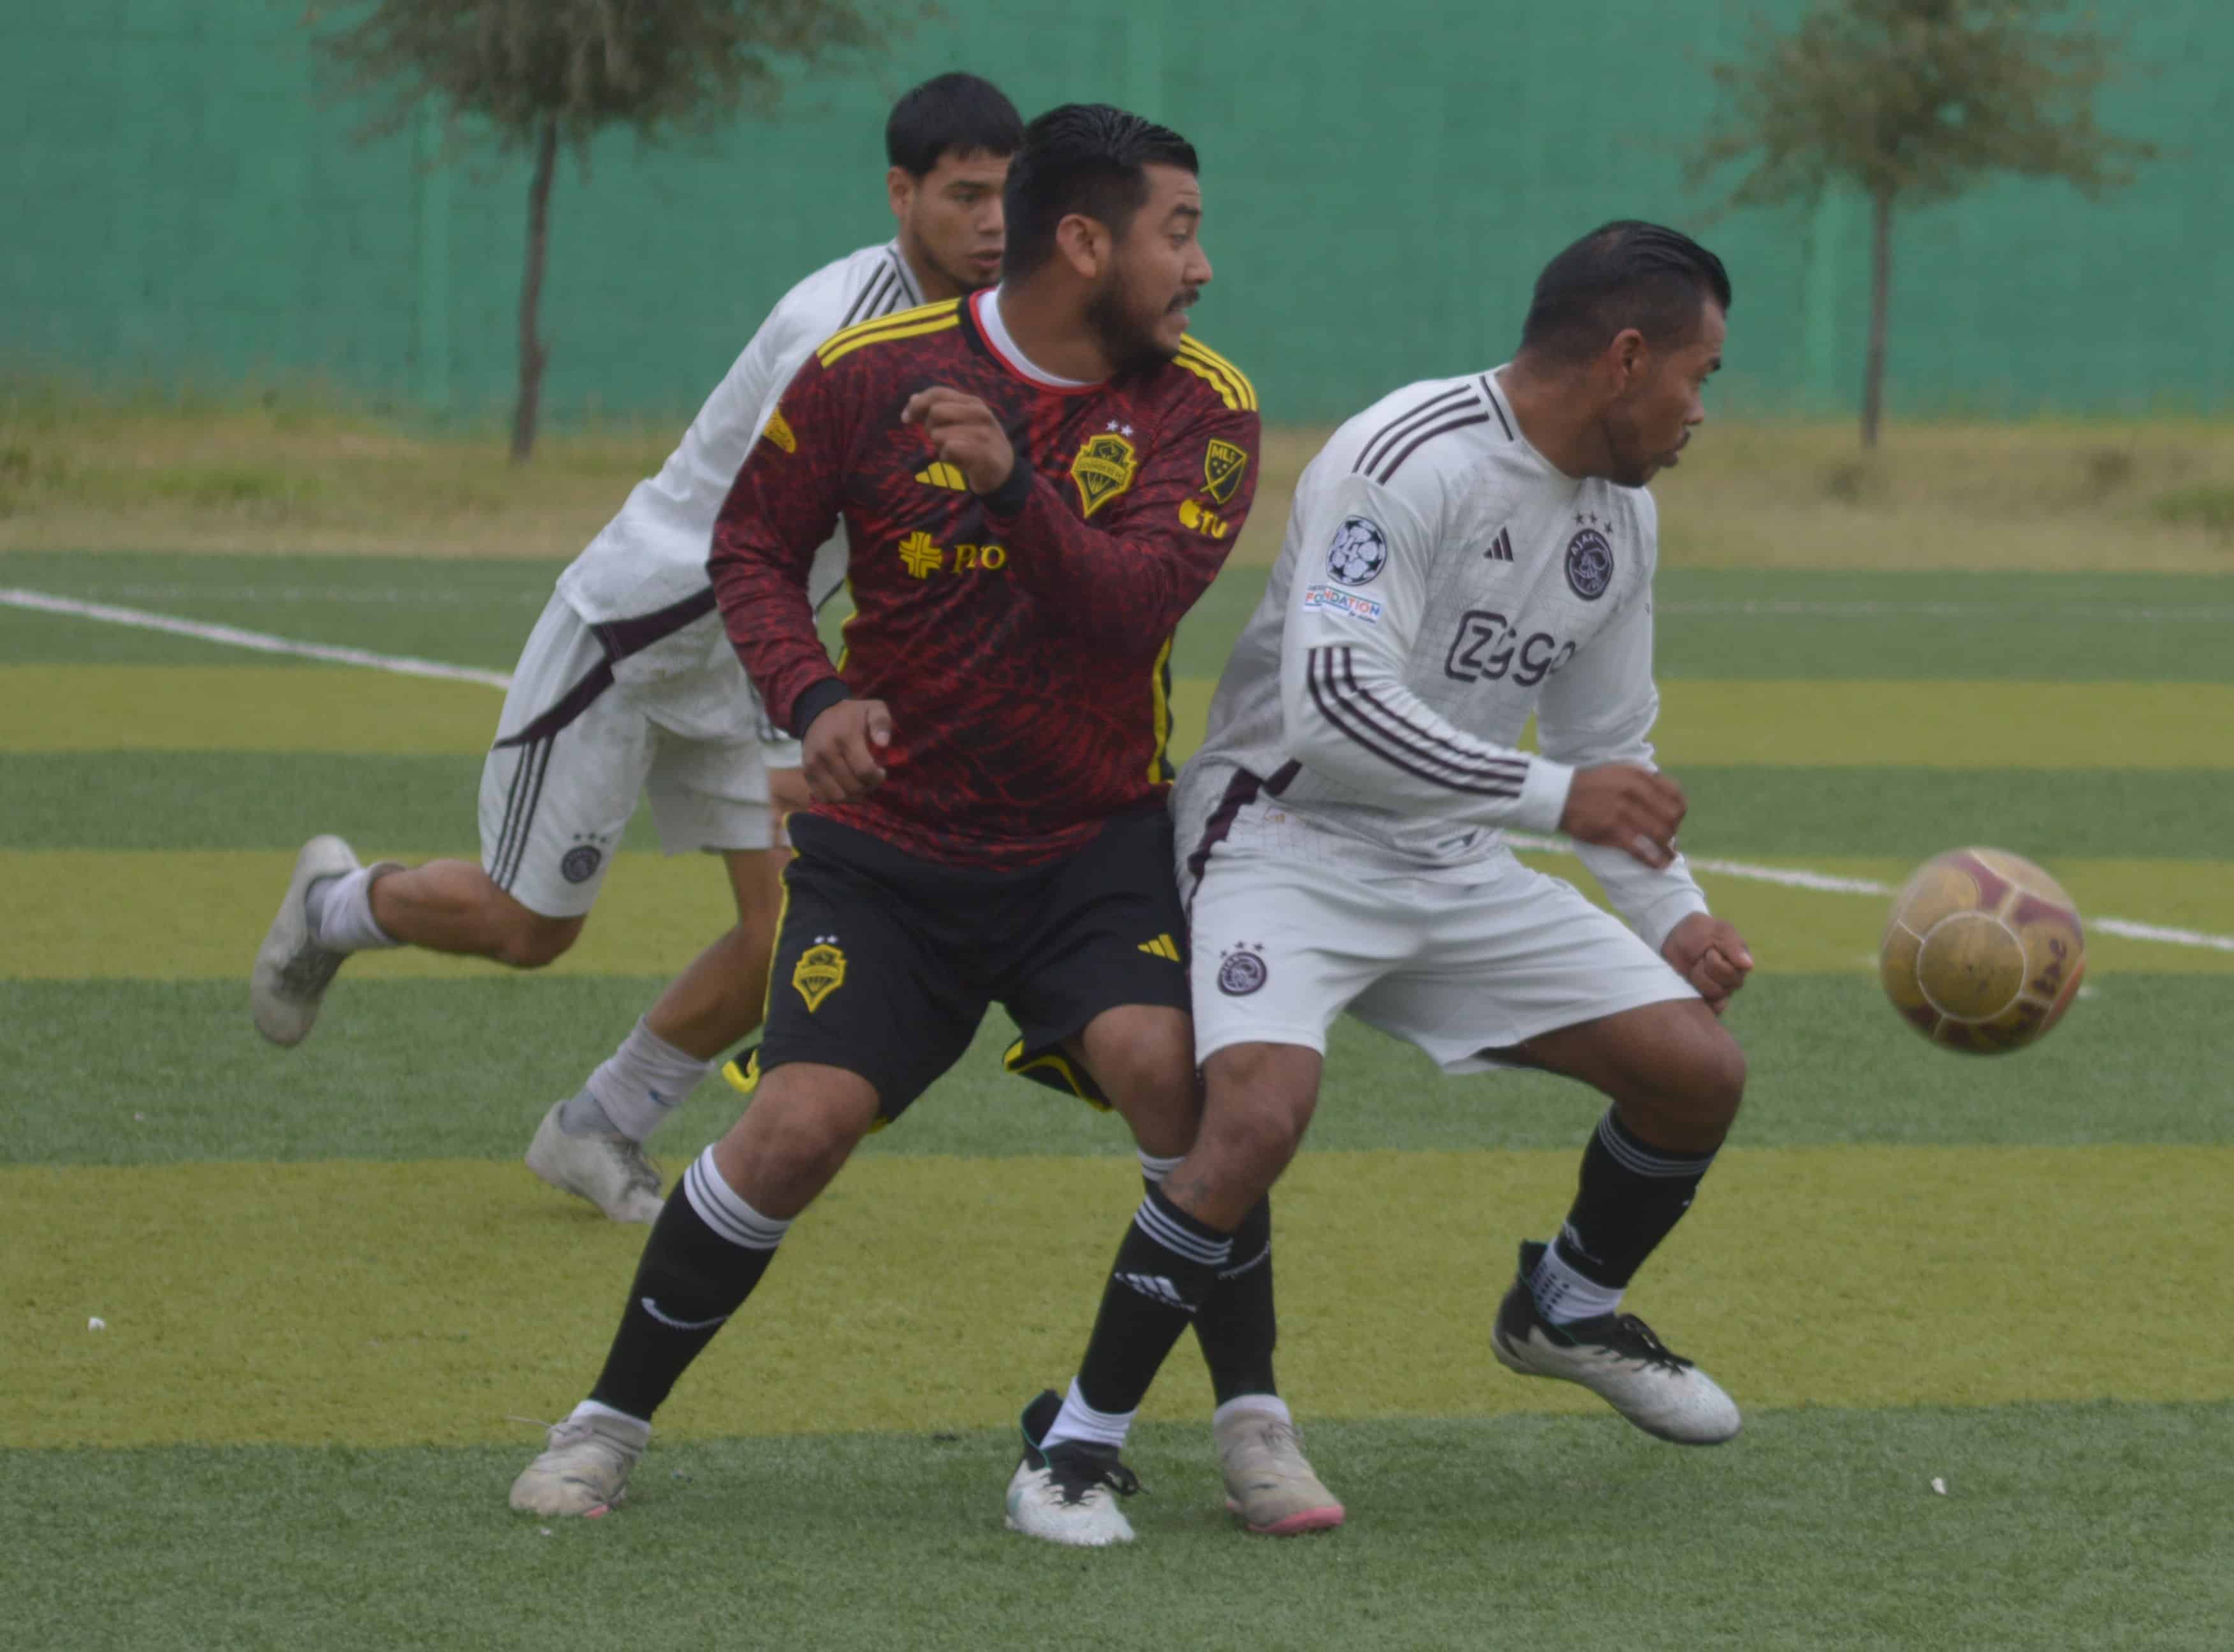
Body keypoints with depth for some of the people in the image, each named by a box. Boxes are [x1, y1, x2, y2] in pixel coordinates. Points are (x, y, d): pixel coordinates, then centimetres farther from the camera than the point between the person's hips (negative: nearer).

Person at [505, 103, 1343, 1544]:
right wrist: (812, 697, -12)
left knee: (1166, 1064, -25)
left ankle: (1255, 1426, -9)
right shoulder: (873, 373, -6)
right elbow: (754, 548, 5)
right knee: (803, 1121, -15)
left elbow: (1136, 603, -21)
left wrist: (1013, 484, -37)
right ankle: (612, 1422, 4)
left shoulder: (1199, 407, -6)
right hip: (889, 848, 0)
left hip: (1096, 844, 0)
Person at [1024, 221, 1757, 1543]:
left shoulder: (1622, 513, 8)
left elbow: (1610, 743, 21)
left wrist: (1671, 913, 9)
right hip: (1284, 833, -8)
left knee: (1700, 1071, 0)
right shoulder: (1408, 462, -21)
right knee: (1259, 1120, -32)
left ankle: (1570, 1310, 30)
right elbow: (1336, 703, -30)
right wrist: (1552, 794, -29)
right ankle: (1084, 1436, -15)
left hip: (1454, 868, 8)